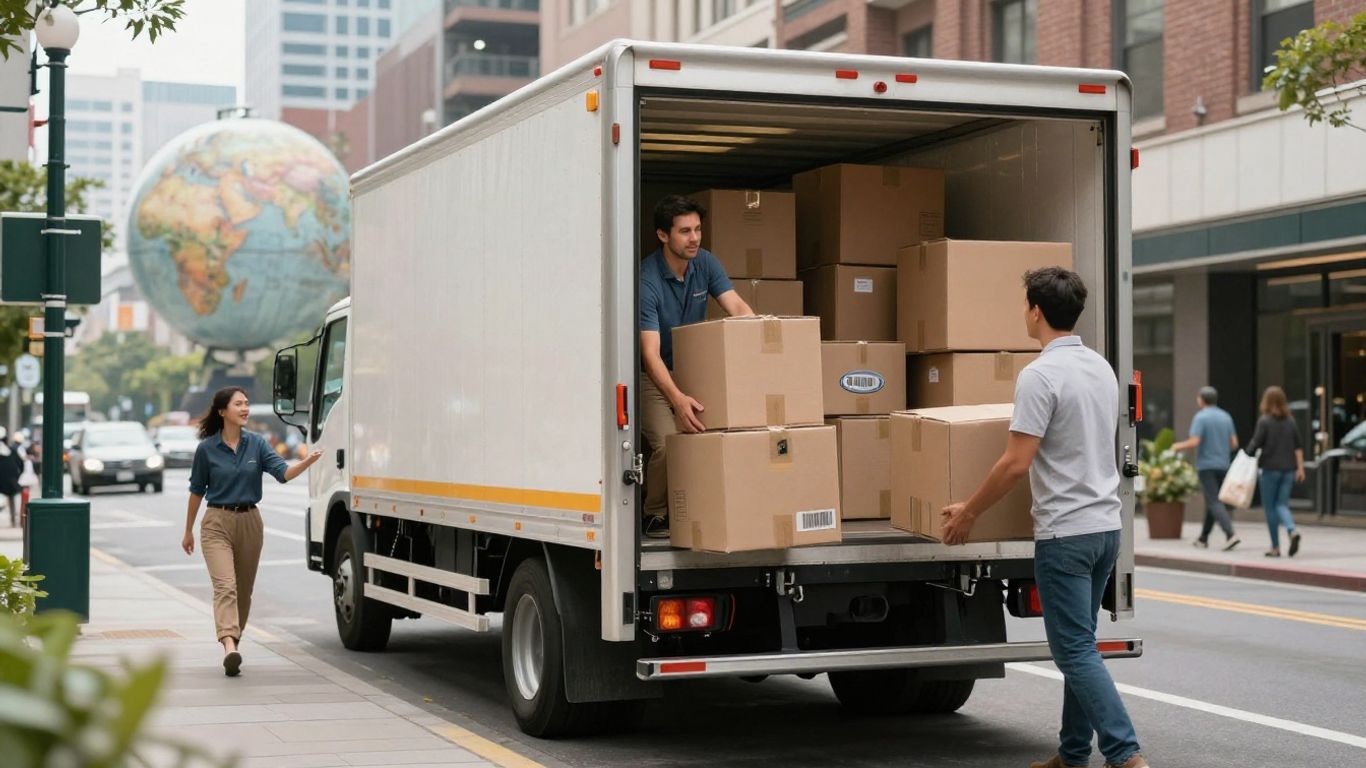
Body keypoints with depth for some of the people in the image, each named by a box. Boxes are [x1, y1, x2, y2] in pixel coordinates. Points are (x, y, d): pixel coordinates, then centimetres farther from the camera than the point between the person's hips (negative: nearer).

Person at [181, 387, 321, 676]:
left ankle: (234, 641, 30)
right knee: (225, 585, -18)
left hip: (249, 522, 3)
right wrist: (188, 531, 13)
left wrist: (309, 460, -31)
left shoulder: (257, 444, 2)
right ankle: (230, 648, -32)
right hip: (217, 522, -3)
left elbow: (283, 473, -11)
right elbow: (197, 491, 7)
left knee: (243, 590, 11)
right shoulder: (207, 448, -2)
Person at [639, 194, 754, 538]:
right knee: (669, 444, -23)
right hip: (654, 375, -6)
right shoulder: (647, 280, -27)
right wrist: (678, 398, -48)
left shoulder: (705, 263, -6)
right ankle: (655, 515, -2)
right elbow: (651, 354, -33)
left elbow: (738, 308, -13)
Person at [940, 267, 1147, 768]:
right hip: (1105, 525, 9)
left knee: (1075, 649, -7)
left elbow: (1016, 463, -20)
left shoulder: (1040, 375, -18)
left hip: (1065, 533, -9)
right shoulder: (1102, 368, 11)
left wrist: (969, 511, -7)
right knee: (1078, 645, 16)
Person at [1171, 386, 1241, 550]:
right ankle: (1203, 538, 22)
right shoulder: (1226, 417, 9)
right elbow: (1234, 444, 7)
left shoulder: (1200, 417, -10)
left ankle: (1231, 535, -25)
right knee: (1212, 501, 16)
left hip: (1206, 465, -6)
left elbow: (1194, 442, -18)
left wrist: (1178, 446, 0)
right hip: (1222, 465, 6)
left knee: (1214, 503, -10)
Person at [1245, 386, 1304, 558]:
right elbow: (1298, 447, 6)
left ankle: (1275, 547, 6)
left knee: (1270, 507, 6)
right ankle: (1293, 531, -19)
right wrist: (1300, 468, 9)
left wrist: (1248, 454, 7)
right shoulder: (1290, 421, 6)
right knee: (1281, 504, 9)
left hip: (1270, 468, -4)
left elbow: (1256, 444, -11)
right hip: (1288, 469, 4)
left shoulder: (1264, 421, -9)